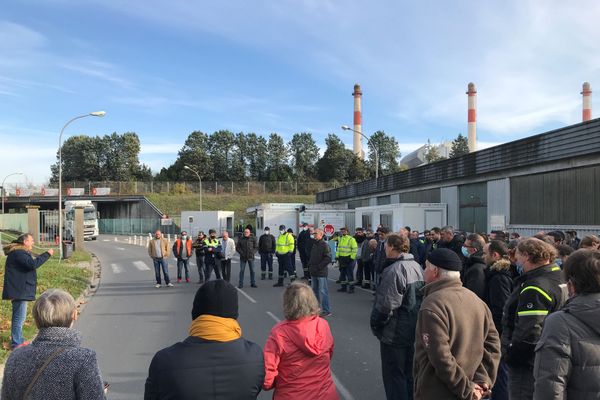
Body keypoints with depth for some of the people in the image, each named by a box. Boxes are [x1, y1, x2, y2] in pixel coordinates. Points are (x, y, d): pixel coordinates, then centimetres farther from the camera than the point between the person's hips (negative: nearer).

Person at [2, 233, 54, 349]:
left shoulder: (21, 252, 17)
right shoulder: (18, 253, -17)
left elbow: (30, 264, 16)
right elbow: (33, 264, -29)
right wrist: (47, 254, -23)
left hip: (20, 290, 11)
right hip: (19, 291, -11)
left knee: (19, 317, 19)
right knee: (19, 317, -6)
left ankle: (19, 340, 30)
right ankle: (16, 344, 0)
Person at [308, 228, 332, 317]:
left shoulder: (324, 245, -12)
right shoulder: (313, 244, 13)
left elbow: (328, 258, -18)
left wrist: (319, 266, -17)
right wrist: (310, 265, 10)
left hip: (321, 273, -8)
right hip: (313, 273, 8)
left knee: (323, 291, -5)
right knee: (314, 290, 15)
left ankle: (326, 310, 1)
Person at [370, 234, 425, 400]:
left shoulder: (394, 270, -23)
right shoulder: (417, 267, 4)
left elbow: (386, 305, -24)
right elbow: (421, 297, 12)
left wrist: (375, 325, -9)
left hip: (395, 334, -8)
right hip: (414, 332, 8)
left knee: (394, 376, 7)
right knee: (409, 373, 21)